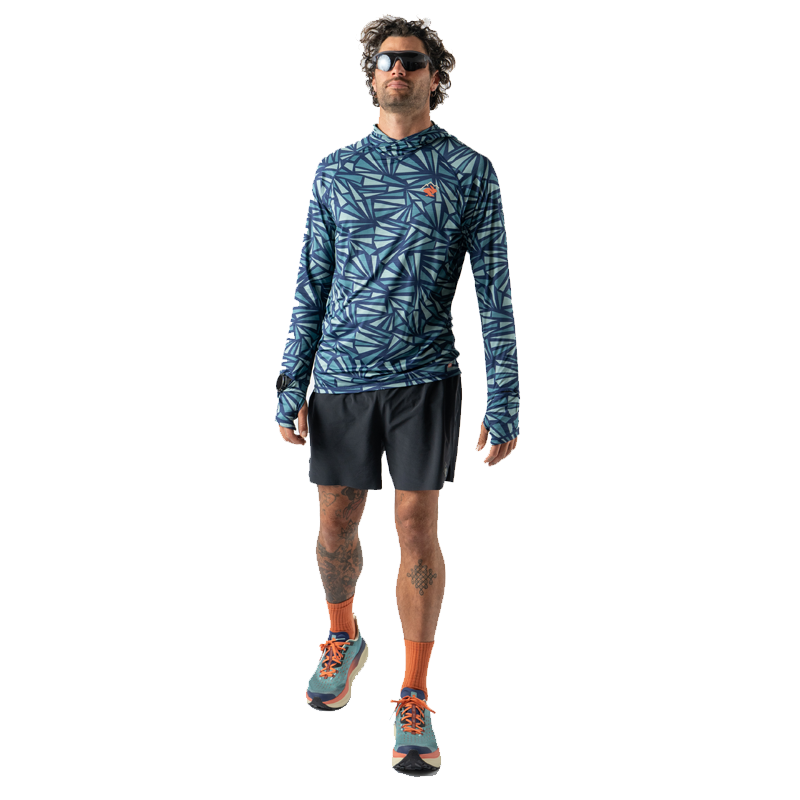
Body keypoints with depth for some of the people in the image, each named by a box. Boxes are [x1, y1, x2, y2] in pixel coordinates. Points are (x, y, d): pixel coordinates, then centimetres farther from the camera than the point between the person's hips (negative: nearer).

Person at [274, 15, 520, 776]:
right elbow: (311, 284, 10)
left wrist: (504, 400, -5)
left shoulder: (468, 171, 1)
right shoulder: (336, 170, 9)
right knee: (336, 527, 11)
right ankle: (343, 640, 39)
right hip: (340, 378, 3)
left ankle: (414, 699, 12)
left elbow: (494, 291, -1)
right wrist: (291, 385, 5)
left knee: (417, 530, -3)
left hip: (425, 378, -2)